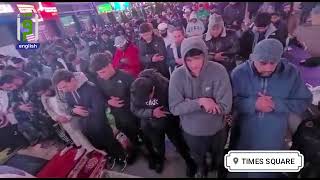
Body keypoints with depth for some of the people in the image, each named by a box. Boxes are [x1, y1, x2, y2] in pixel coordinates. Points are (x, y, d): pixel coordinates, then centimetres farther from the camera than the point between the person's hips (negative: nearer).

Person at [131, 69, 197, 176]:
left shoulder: (166, 86, -33)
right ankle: (160, 159, 58)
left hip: (169, 121, -2)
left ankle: (189, 161, 45)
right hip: (150, 124, 3)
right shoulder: (135, 90, -23)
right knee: (157, 145, 24)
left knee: (178, 143, 15)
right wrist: (151, 113, -30)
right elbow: (134, 109, -16)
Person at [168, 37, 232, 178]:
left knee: (219, 156, 31)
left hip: (216, 129, 0)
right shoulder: (177, 75, -22)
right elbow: (174, 108, -21)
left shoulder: (218, 71, -25)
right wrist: (199, 102, -34)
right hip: (191, 130, 1)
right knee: (198, 158, 31)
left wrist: (188, 104, -26)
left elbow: (225, 107, -27)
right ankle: (202, 169, 65)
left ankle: (220, 168, 66)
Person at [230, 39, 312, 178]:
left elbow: (304, 101, -6)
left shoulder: (291, 72, -13)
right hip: (244, 136, -1)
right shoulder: (239, 73, -16)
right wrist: (253, 103, -30)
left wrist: (276, 105, -23)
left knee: (268, 171, 25)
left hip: (273, 140, 1)